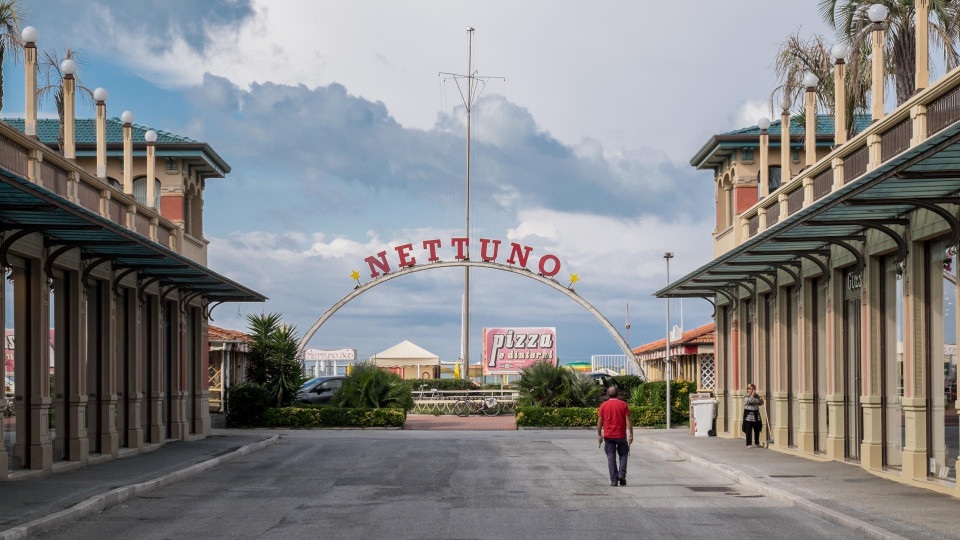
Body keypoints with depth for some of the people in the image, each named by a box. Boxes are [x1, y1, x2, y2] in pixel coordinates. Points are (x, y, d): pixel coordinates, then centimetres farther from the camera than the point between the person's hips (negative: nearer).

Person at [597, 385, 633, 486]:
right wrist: (631, 435, -4)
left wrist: (599, 435, 9)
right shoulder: (623, 404, -1)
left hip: (608, 436, 0)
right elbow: (628, 420, -6)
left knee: (611, 457, 3)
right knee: (623, 455, 16)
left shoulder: (604, 405, 1)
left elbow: (599, 421, 1)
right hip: (621, 435, 0)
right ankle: (621, 474, -3)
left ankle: (614, 480, -1)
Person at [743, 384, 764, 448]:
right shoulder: (745, 396, -4)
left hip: (756, 414, 5)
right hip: (749, 414, -4)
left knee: (757, 429, 8)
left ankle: (757, 443, 22)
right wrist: (752, 395, -22)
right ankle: (748, 444, 3)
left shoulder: (757, 396, 8)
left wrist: (762, 399, -7)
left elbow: (760, 403, 12)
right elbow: (748, 402, -20)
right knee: (748, 430, -3)